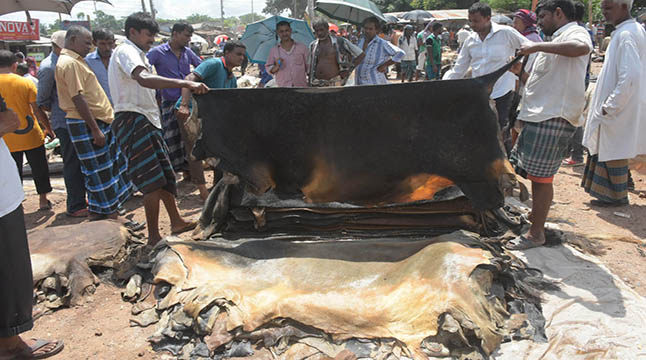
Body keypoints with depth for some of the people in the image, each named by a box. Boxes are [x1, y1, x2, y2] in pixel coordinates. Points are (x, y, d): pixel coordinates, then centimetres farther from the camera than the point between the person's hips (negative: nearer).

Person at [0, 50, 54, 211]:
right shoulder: (26, 83, -8)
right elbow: (38, 110, -7)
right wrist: (49, 129, 4)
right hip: (31, 136, -1)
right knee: (39, 168, 14)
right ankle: (43, 200, 21)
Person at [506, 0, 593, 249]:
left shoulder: (574, 32, -6)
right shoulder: (557, 42, 24)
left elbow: (582, 47, -33)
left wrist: (538, 46, -26)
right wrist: (520, 72, 15)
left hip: (553, 117, -10)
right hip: (538, 116, 10)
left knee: (541, 176, -6)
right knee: (532, 173, 17)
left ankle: (536, 233, 2)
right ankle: (535, 215, 33)